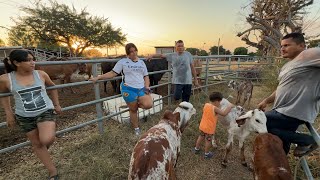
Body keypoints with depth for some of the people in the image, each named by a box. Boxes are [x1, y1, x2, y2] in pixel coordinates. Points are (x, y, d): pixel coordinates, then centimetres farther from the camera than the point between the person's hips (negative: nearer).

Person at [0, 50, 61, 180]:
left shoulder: (41, 74, -6)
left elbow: (52, 87, 12)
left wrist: (56, 104, 14)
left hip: (46, 111, -1)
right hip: (24, 117, 2)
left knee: (47, 140, -21)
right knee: (36, 144, 10)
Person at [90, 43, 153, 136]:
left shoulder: (141, 62, 14)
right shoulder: (123, 61, 3)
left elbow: (146, 76, 16)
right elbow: (112, 73, 1)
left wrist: (147, 86, 0)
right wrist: (98, 77, -7)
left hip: (142, 89, 3)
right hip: (129, 89, -3)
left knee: (149, 105, -17)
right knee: (133, 110, 5)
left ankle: (132, 105, 13)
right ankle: (136, 128, 30)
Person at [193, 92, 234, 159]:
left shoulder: (206, 105, -5)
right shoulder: (215, 108, -25)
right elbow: (224, 113, -29)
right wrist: (230, 106, -16)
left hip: (202, 126, 6)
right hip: (209, 128, -6)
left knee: (201, 137, 26)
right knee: (208, 140, 15)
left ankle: (196, 149, 43)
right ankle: (206, 154, 34)